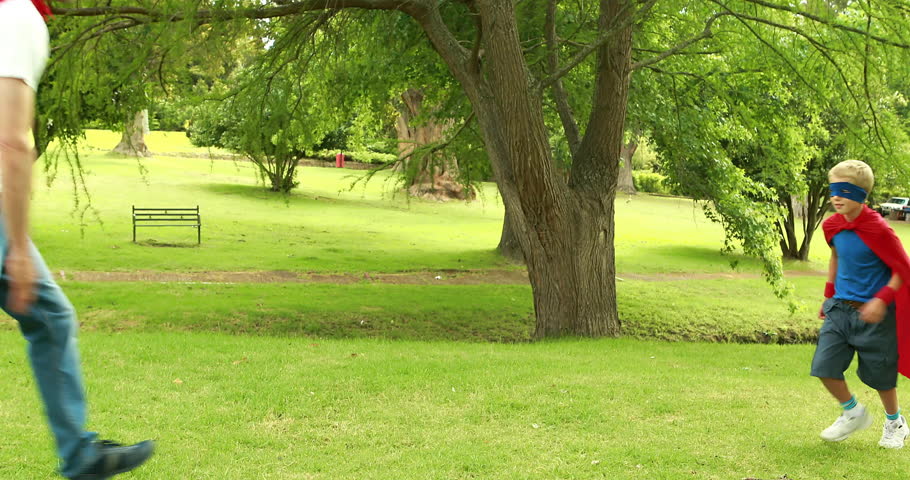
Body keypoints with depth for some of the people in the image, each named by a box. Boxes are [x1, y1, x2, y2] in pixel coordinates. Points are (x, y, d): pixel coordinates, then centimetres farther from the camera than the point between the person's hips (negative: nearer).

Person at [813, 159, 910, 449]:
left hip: (874, 314, -5)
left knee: (880, 374, 8)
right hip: (840, 309, 5)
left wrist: (882, 300, -25)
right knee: (824, 366, -4)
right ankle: (853, 413, 22)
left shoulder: (877, 230, -20)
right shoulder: (833, 226, -1)